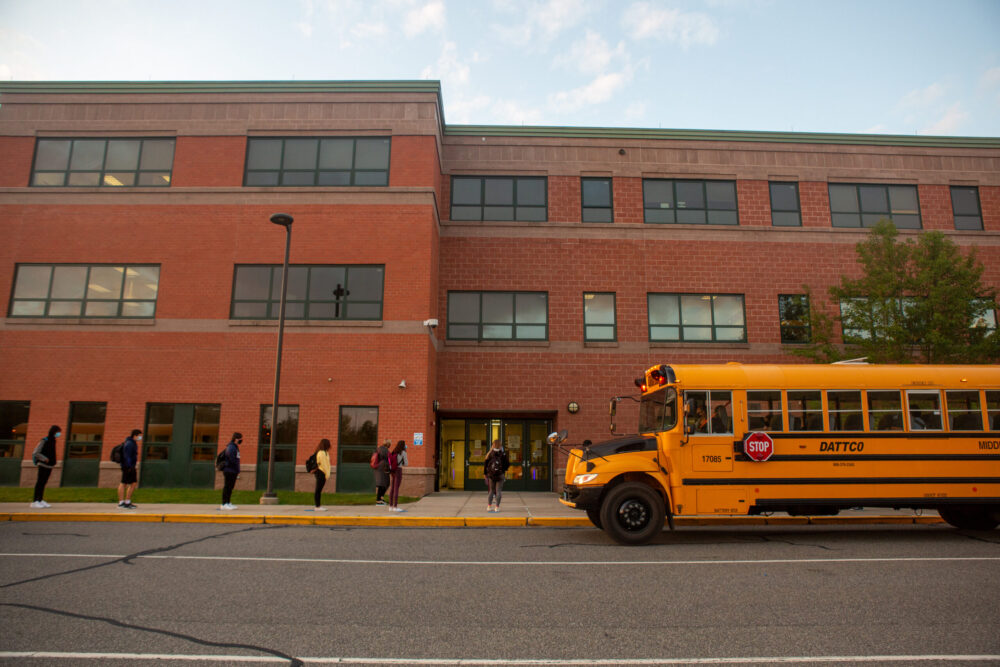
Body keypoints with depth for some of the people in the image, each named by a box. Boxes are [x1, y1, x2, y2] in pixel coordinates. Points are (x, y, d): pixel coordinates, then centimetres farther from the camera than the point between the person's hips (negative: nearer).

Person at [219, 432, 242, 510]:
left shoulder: (235, 447, 18)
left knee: (230, 487, 12)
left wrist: (237, 471, 14)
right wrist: (237, 470, -14)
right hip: (229, 471, -10)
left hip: (233, 471, 10)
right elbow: (232, 460, -21)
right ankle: (224, 504, -3)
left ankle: (228, 503, 18)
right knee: (227, 487, -6)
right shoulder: (231, 447, -14)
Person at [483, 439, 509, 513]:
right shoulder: (503, 453, -4)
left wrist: (485, 473, 11)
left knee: (491, 491, 14)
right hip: (500, 474, -2)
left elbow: (485, 463, 1)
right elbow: (507, 463, -3)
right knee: (498, 491, 3)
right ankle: (497, 507, -1)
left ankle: (489, 506, 11)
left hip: (491, 474, 2)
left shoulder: (490, 453, 0)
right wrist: (504, 470, 16)